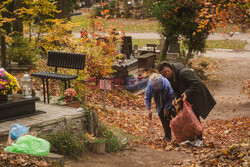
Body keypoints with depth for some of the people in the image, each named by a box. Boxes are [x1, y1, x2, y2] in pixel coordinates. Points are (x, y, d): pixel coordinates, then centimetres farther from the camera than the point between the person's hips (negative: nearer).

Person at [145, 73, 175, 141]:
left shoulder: (167, 85, -35)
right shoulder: (149, 86, -27)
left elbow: (171, 97, -20)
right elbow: (147, 98, -8)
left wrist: (166, 108, -19)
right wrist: (149, 109, -14)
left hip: (169, 103, -3)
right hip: (159, 105, 3)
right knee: (164, 120, 2)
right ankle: (167, 136, 12)